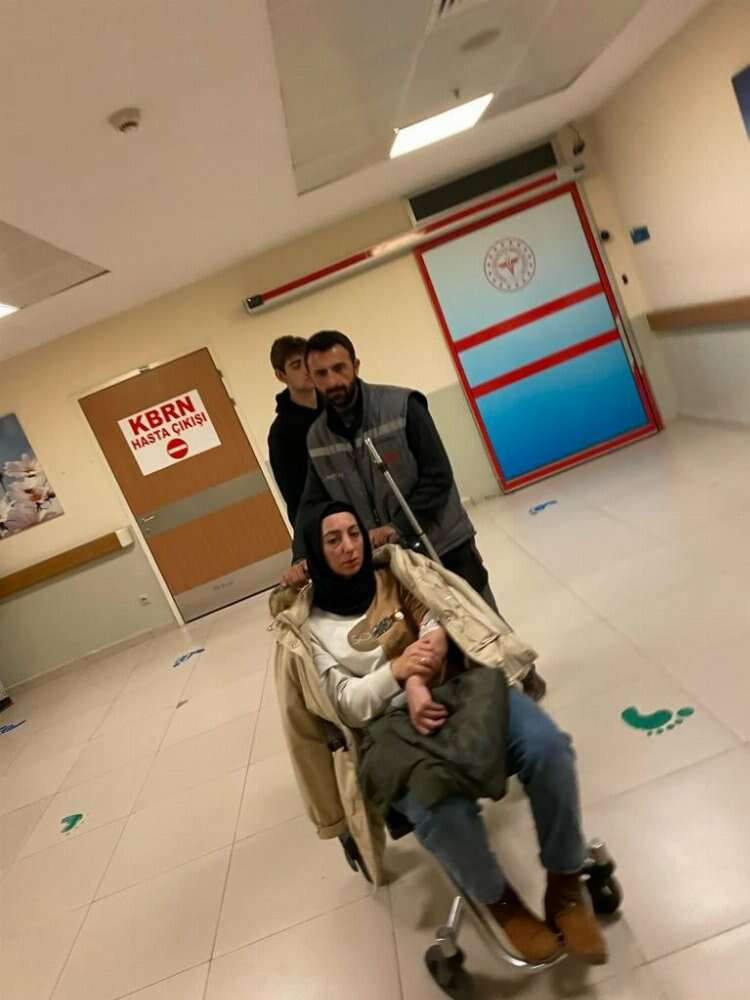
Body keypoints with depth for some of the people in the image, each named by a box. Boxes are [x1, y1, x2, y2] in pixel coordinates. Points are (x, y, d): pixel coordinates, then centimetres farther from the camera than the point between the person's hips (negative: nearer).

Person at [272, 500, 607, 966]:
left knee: (547, 744, -27)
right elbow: (345, 704, -1)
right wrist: (396, 670, -18)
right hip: (388, 725, -2)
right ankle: (500, 901, 2)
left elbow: (439, 625, 3)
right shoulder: (308, 628, 6)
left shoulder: (395, 574, 14)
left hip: (454, 686, 3)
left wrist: (419, 679, -16)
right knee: (443, 813, -34)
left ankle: (565, 883, -1)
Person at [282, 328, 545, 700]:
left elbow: (438, 478, -18)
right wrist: (301, 559, -14)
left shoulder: (402, 405, -16)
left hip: (444, 543, -3)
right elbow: (312, 506, 1)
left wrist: (396, 528, -25)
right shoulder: (316, 439, -1)